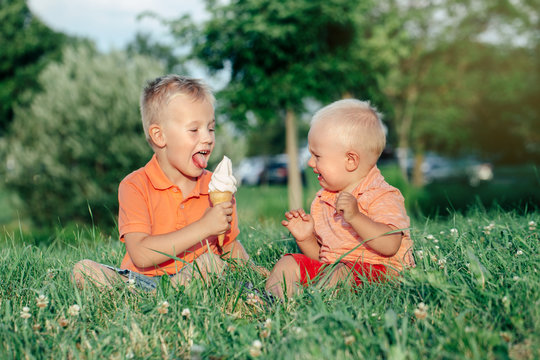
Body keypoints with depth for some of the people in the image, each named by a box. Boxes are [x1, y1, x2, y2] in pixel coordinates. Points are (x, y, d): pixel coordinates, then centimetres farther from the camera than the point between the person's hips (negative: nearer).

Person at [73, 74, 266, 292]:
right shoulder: (135, 186, -8)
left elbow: (229, 246, 18)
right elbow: (141, 255, -21)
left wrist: (251, 268, -3)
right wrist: (203, 227, -23)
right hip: (141, 280, -2)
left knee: (211, 261, -29)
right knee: (83, 269, -23)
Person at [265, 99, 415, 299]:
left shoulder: (382, 197, -9)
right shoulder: (322, 200, 16)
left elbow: (390, 246, -25)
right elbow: (319, 254, 21)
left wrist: (355, 217, -33)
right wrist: (305, 239, 0)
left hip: (377, 270, -8)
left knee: (338, 272, -36)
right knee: (288, 264, -5)